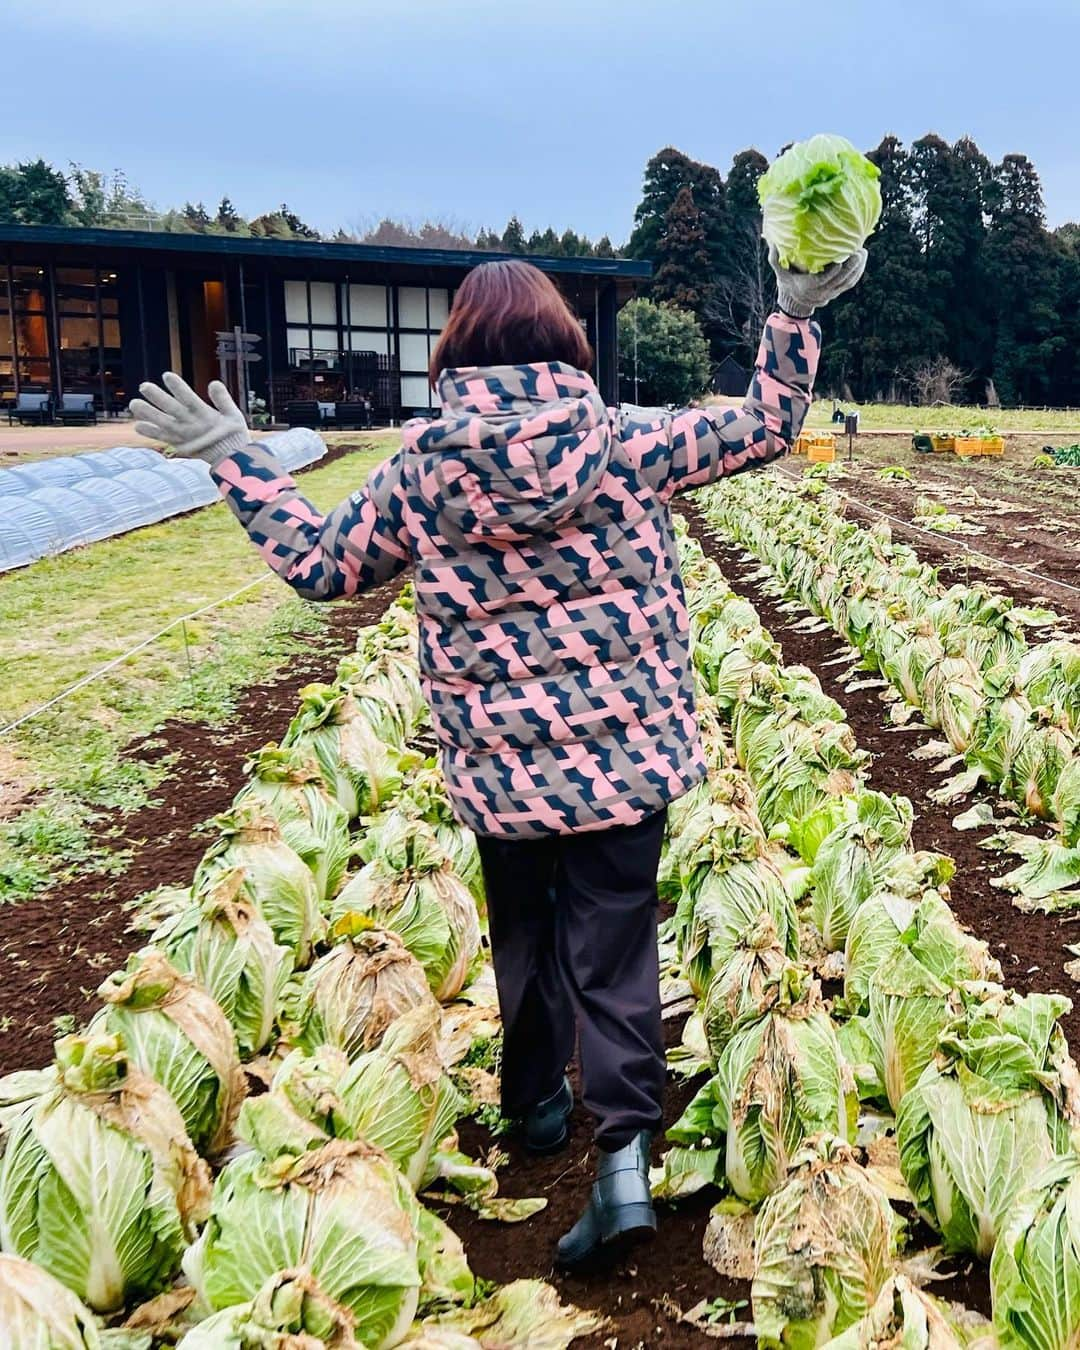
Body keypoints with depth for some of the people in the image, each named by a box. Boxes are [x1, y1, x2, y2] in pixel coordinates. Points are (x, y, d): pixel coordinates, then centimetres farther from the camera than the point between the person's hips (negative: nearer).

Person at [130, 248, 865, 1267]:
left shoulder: (417, 470, -6)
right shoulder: (630, 445, -6)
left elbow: (318, 566, 6)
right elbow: (769, 426, 3)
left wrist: (234, 464, 15)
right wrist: (795, 313, 11)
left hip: (501, 771, 1)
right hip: (626, 761, -1)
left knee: (525, 937, 22)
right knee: (612, 948, 9)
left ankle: (536, 1106, 41)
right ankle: (625, 1156, 2)